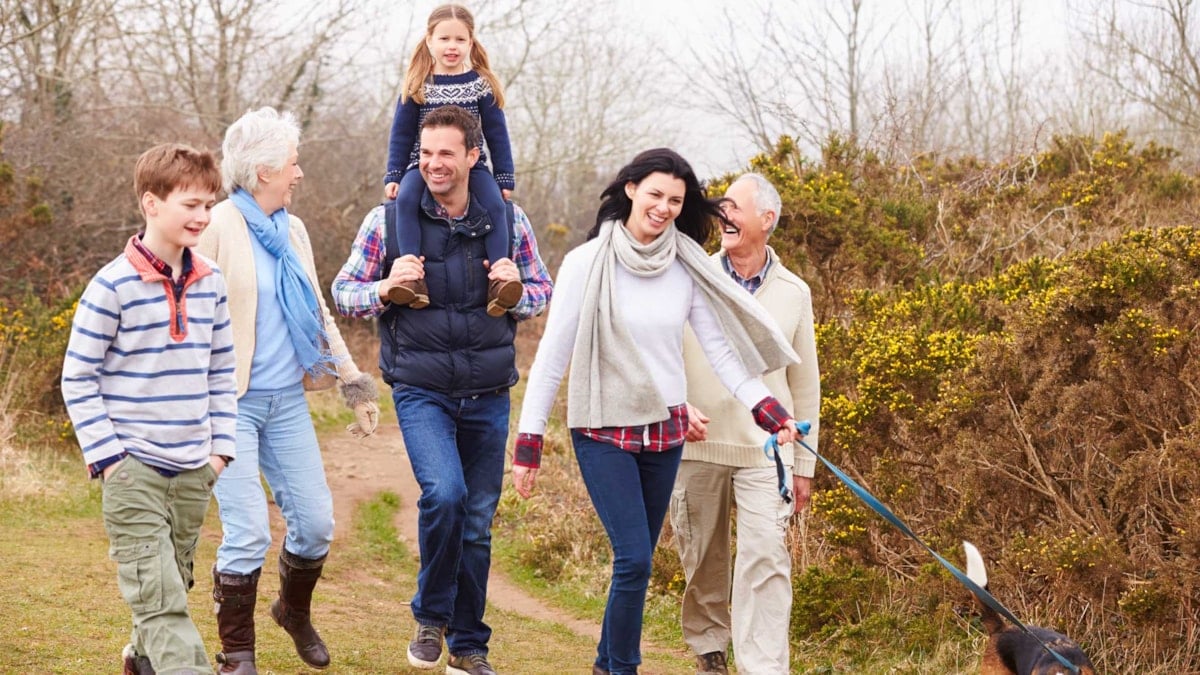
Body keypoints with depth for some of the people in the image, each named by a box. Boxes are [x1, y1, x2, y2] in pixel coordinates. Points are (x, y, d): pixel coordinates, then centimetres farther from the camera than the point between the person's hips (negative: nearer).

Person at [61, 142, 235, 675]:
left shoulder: (210, 283, 6)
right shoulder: (114, 285, -11)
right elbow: (78, 378, -7)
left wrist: (220, 446, 9)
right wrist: (106, 455, -11)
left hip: (194, 470, 6)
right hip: (134, 470, -6)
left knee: (172, 585, 17)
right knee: (159, 596, -11)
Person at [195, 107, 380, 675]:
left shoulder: (292, 232, 11)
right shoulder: (218, 230, -10)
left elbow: (317, 316, 19)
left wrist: (354, 383, 16)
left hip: (287, 402, 7)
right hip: (232, 403, -6)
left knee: (316, 522, 7)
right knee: (248, 532, -10)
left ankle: (295, 612, 36)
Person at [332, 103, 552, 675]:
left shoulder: (508, 219, 2)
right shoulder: (388, 219, -3)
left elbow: (543, 291, 12)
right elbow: (343, 292, 3)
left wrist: (518, 291, -11)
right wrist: (384, 289, -18)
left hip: (488, 396, 3)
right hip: (421, 391, -2)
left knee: (478, 521, 8)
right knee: (444, 493, -24)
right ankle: (431, 617, -1)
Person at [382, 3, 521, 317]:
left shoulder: (482, 84, 3)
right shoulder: (417, 85, 4)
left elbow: (497, 134, 5)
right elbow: (401, 134, 7)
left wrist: (505, 179, 1)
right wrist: (393, 176, -1)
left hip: (472, 166, 0)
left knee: (494, 204, -28)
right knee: (406, 199, -31)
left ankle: (499, 280, -32)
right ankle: (413, 278, -38)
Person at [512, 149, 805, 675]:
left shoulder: (687, 269, 0)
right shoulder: (588, 264, -9)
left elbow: (721, 349, 1)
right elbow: (552, 355, -7)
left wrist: (769, 412, -11)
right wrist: (528, 443, -9)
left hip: (665, 430, 4)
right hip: (604, 432, -4)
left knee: (636, 560, 10)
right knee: (635, 558, -14)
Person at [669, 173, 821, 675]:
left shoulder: (794, 293, 5)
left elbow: (805, 385, 10)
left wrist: (803, 464, 10)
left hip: (765, 453, 0)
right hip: (696, 447, 0)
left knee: (766, 558, -12)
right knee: (702, 560, 10)